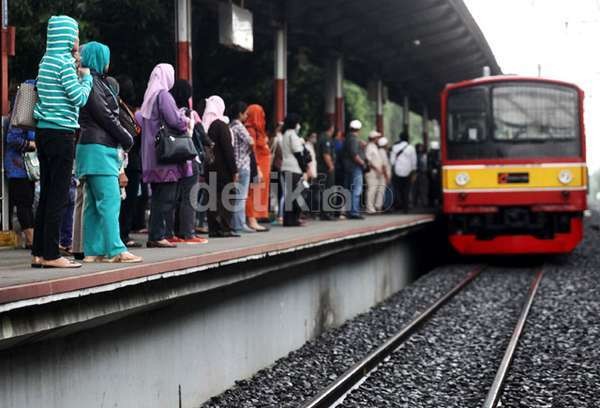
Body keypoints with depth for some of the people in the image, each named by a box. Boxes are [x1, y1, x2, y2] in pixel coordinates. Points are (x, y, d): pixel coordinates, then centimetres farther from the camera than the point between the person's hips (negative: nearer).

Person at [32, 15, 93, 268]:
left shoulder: (46, 61, 16)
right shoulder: (64, 62, -11)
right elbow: (80, 98, -13)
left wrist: (78, 75, 17)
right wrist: (86, 77, 3)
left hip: (44, 133, 9)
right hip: (61, 133, -9)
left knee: (47, 194, 11)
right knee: (59, 197, -6)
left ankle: (39, 253, 13)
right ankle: (51, 255, -5)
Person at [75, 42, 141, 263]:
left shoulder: (97, 81, 19)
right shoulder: (91, 82, -9)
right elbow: (105, 116, -13)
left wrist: (121, 142, 7)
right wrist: (127, 139, -4)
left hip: (100, 148, 10)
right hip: (98, 148, -10)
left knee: (94, 202, 8)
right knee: (109, 199, -12)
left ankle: (93, 251, 9)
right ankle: (115, 250, -15)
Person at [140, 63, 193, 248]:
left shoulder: (150, 96, 15)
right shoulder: (164, 95, -11)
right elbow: (175, 121, -19)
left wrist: (183, 120, 17)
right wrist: (187, 121, 3)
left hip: (152, 157, 9)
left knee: (158, 197, 12)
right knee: (166, 197, -6)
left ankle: (154, 235, 13)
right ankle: (158, 236, -7)